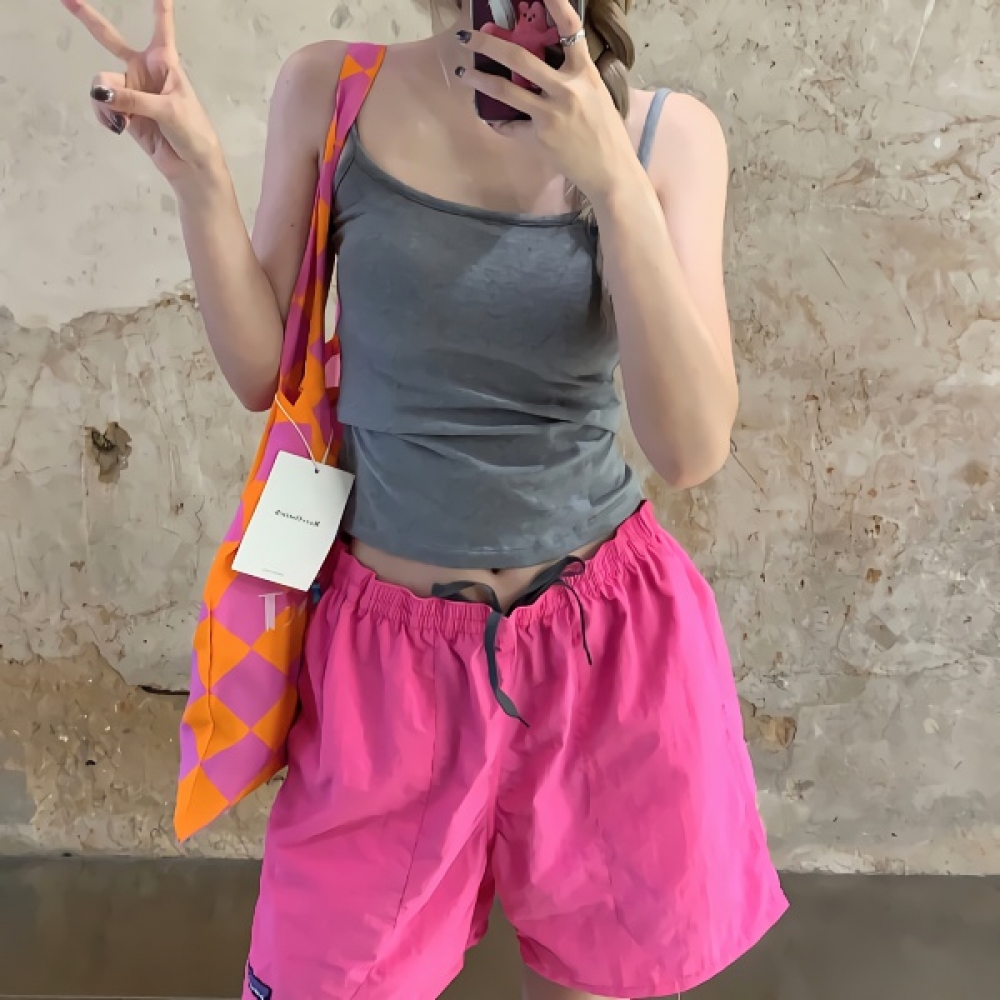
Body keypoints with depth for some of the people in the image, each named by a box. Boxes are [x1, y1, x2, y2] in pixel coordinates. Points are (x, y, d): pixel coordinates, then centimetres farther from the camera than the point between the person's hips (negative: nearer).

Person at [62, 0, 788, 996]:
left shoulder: (669, 133, -5)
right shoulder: (330, 91, -4)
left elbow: (692, 449, -14)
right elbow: (262, 373, 0)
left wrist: (615, 182, -23)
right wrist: (197, 175, -13)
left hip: (610, 641, 1)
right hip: (395, 644, 0)